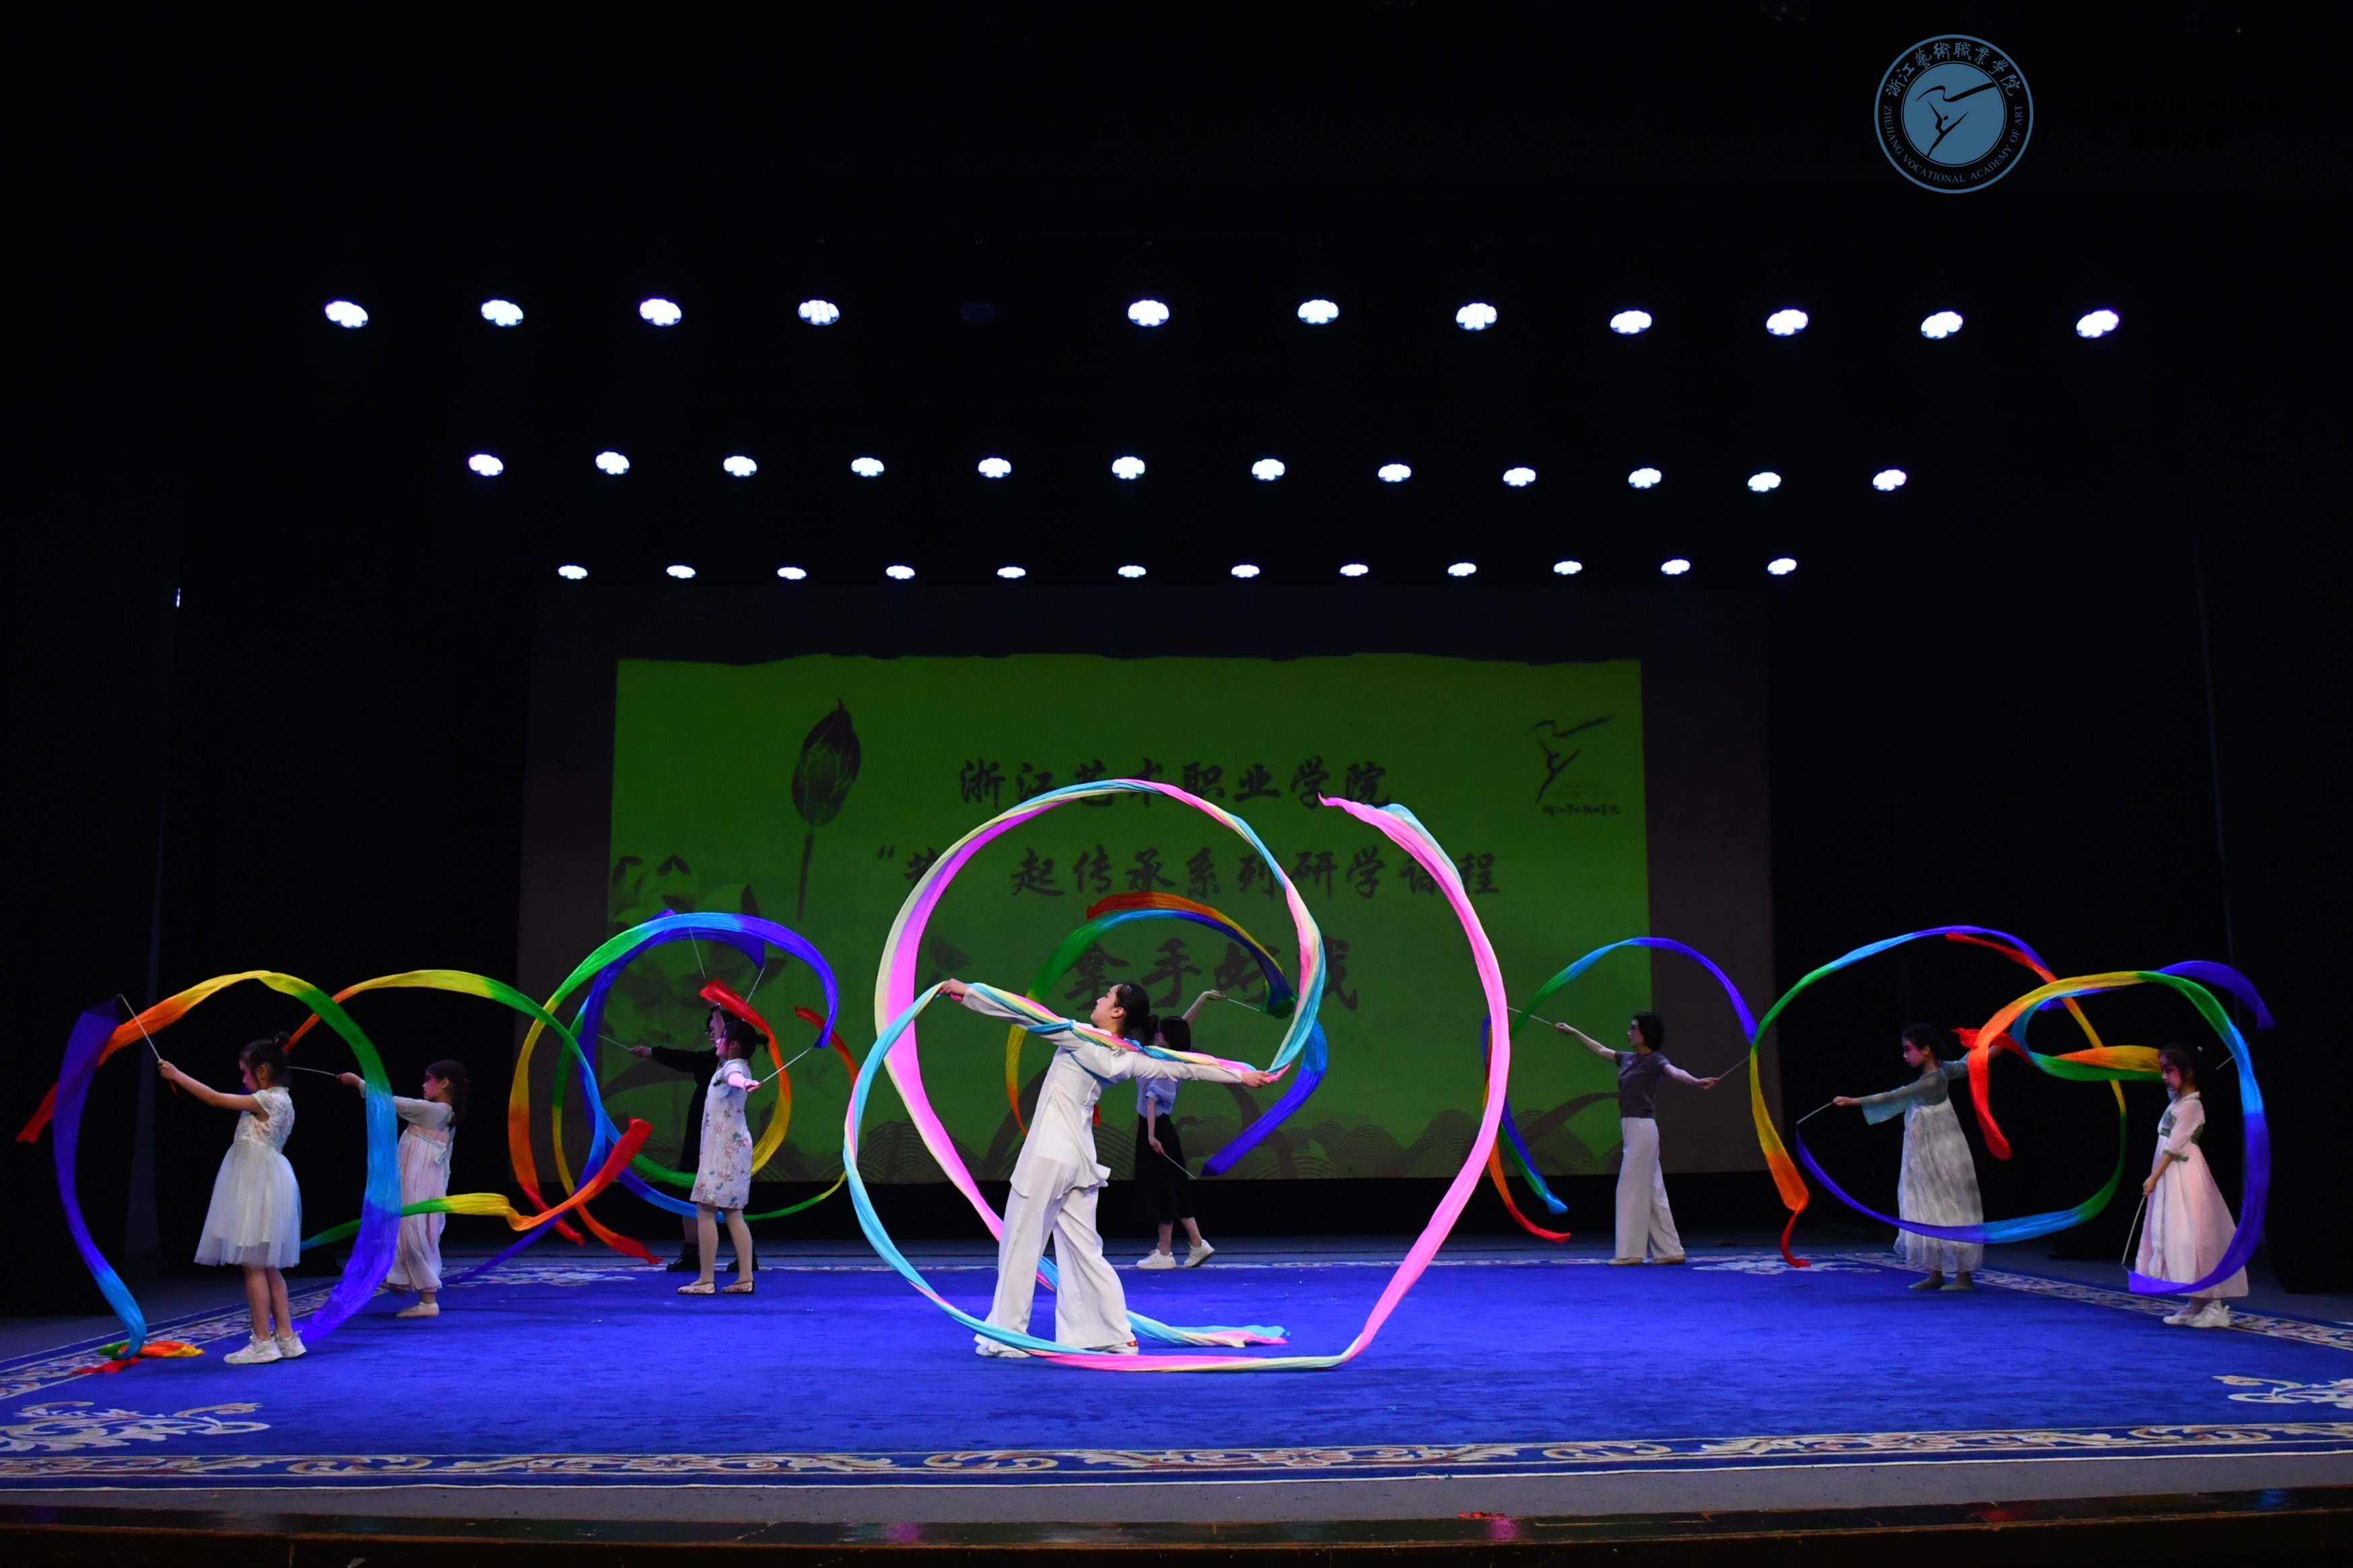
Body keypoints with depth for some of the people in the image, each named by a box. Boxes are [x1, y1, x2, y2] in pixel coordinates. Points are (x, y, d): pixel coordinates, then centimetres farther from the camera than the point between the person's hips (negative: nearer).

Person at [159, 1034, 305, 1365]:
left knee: (252, 1265, -6)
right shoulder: (278, 1101, 14)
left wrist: (176, 1075, -8)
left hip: (258, 1186, -10)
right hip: (261, 1185, 10)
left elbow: (215, 1098, -15)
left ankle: (263, 1343, -4)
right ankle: (286, 1337, 15)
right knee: (267, 1266, 12)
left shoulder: (267, 1099, -14)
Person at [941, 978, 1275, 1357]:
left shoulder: (1079, 1037, -11)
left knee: (1020, 1246, 2)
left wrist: (968, 993, -3)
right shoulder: (1127, 1059, 5)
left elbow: (1025, 1012, -9)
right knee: (1084, 1251, 14)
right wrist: (1242, 1075, 21)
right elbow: (1185, 1067, 11)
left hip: (1049, 1155, -6)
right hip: (1081, 1159, 6)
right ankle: (1117, 1336, 16)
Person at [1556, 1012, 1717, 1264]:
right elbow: (1600, 1050, 30)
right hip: (1631, 1128, 8)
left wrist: (1696, 1081, -48)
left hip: (1642, 1129, -8)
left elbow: (1675, 1072, -28)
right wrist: (1574, 1032, 39)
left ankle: (1630, 1252, -2)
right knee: (1652, 1191, 8)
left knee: (1631, 1189, -6)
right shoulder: (1628, 1059, 14)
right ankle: (1670, 1250, 11)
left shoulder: (1655, 1060, -8)